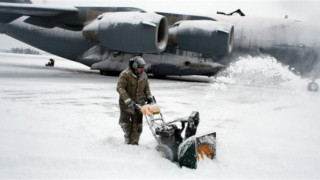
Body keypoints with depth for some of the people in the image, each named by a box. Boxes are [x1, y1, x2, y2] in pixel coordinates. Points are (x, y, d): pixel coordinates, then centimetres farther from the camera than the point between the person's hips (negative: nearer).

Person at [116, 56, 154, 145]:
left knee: (137, 124, 3)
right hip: (126, 103, -4)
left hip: (139, 103, 4)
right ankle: (127, 135, 31)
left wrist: (149, 97, 2)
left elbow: (146, 87, 18)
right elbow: (120, 88, -21)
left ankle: (134, 143, 14)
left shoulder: (143, 75, 4)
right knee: (124, 122, 4)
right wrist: (128, 101, -29)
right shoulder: (125, 74, -14)